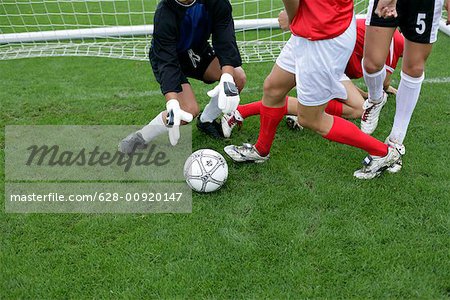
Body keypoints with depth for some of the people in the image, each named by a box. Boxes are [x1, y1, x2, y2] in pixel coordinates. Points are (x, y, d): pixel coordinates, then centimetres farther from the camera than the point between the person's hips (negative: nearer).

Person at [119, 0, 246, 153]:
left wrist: (227, 78, -49)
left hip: (197, 50, 5)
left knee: (238, 77, -13)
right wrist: (172, 104, -54)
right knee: (190, 110, -24)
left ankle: (206, 121, 9)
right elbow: (166, 62, -40)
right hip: (170, 57, -5)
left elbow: (224, 38, -31)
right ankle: (140, 138, -5)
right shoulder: (164, 14, -37)